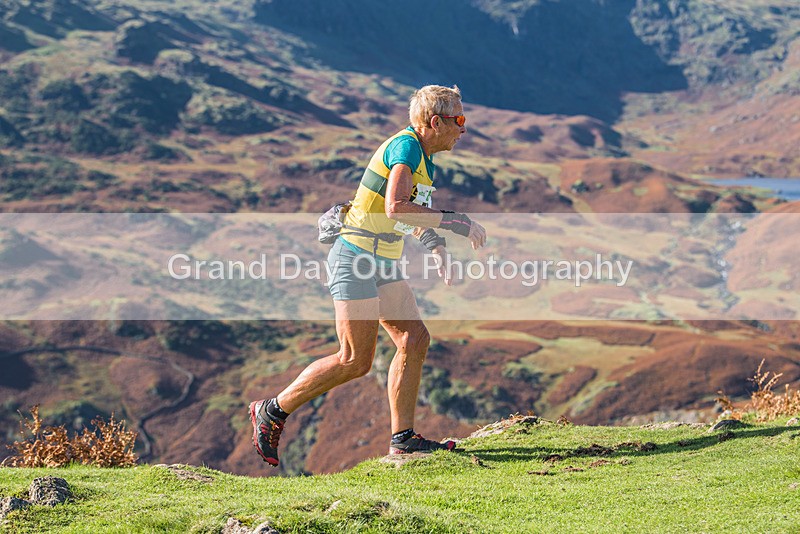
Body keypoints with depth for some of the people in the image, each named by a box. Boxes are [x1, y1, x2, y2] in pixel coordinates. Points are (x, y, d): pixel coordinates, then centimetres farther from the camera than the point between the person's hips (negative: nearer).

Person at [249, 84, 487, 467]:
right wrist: (455, 222, -25)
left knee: (415, 339, 0)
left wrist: (439, 254, 14)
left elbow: (419, 214, 29)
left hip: (383, 263, 10)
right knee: (355, 361, -9)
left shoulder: (426, 159, 16)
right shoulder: (405, 146, -15)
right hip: (356, 257, -10)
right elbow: (395, 208, -29)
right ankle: (273, 411, 4)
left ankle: (402, 438, 5)